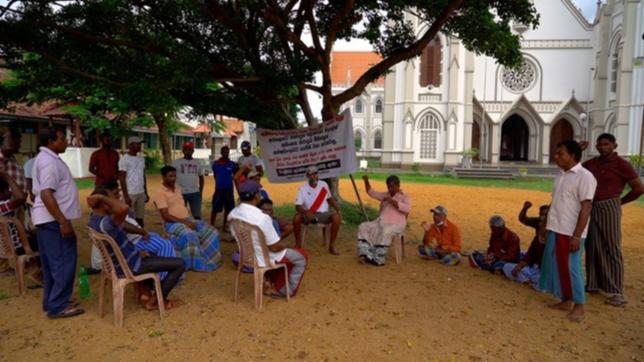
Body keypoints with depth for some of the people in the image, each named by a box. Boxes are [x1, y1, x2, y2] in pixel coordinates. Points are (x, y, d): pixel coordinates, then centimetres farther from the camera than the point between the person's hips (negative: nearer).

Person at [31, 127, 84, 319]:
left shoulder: (46, 158, 16)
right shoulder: (49, 161, -17)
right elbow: (46, 195, -26)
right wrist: (63, 222, -27)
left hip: (47, 219, 11)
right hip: (53, 220, -11)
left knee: (52, 263, 15)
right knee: (64, 262, -5)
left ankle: (51, 302, 23)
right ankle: (57, 306, 1)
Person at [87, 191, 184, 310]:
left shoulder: (94, 220, -2)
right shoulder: (106, 223, -34)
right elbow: (124, 208, -53)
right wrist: (101, 197, -40)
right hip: (130, 266, -10)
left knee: (153, 256, 38)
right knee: (179, 264, -5)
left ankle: (146, 292, 25)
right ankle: (158, 300, 7)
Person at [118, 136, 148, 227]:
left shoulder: (141, 159, 13)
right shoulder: (124, 159, -7)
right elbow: (122, 179, -10)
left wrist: (146, 193, 13)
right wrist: (126, 196, -15)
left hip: (141, 193, 6)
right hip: (130, 193, -6)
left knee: (140, 217, 10)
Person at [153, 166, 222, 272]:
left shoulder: (178, 189, 15)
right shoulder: (160, 193, -10)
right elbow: (166, 216, -17)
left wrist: (190, 220, 3)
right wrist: (184, 222, -21)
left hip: (187, 220, 8)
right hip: (173, 223, -7)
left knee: (211, 232, -8)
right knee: (190, 235, -37)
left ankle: (208, 258, 3)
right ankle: (195, 263, -21)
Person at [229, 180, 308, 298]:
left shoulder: (232, 214, -10)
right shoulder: (262, 218, -33)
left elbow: (236, 236, 7)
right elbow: (275, 247, -24)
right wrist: (284, 245, -2)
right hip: (265, 260, -8)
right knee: (302, 256, 14)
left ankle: (278, 286, 35)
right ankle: (287, 290, 22)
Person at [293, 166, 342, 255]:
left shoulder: (324, 185, 2)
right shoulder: (303, 188, -6)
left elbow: (330, 199, 15)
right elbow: (298, 206, -12)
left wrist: (338, 210, -1)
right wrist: (306, 212, -33)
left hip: (323, 214, 1)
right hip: (308, 214, -1)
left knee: (336, 217, -29)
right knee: (296, 218, -32)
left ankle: (332, 246, -16)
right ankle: (298, 244, -10)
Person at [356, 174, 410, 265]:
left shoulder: (404, 197, 3)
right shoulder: (385, 195, 20)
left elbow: (407, 208, -17)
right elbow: (371, 192, 25)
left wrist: (392, 201, -21)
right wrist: (366, 182, 8)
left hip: (396, 224, -6)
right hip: (381, 222, 6)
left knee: (386, 232, -39)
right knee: (363, 227, -14)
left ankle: (378, 258, -31)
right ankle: (365, 254, -24)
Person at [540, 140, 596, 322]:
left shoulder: (584, 177, -12)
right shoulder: (561, 175, 11)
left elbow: (586, 208, -17)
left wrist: (577, 236, -21)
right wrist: (546, 226, 16)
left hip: (570, 233, -8)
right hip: (555, 230, 8)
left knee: (571, 268, -1)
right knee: (558, 267, 14)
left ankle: (579, 306, 13)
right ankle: (566, 301, 27)